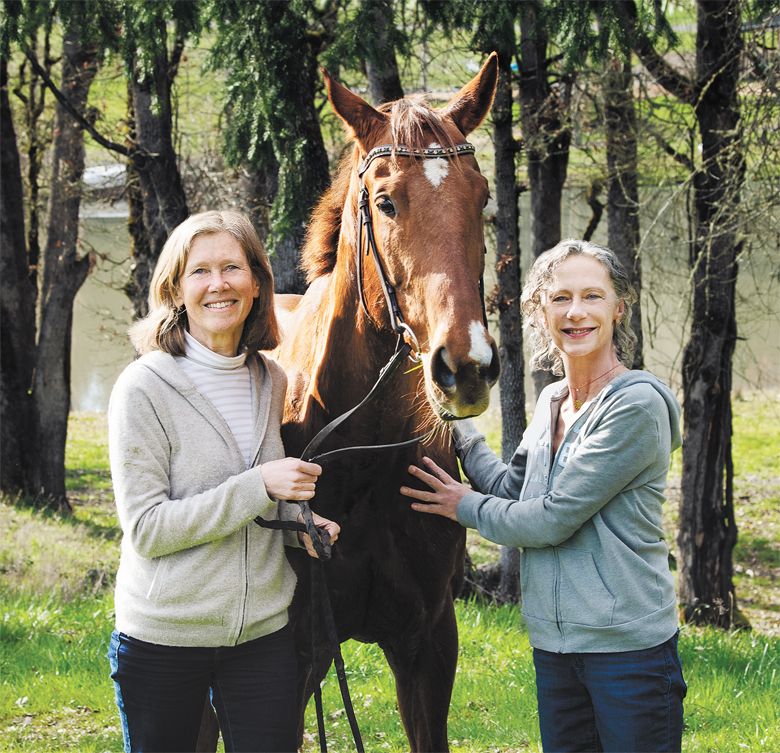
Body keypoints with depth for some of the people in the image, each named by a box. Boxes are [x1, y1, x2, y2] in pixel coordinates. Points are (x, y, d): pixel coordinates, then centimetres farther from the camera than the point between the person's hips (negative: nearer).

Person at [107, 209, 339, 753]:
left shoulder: (272, 382, 5)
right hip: (162, 640, -4)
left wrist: (298, 521, -3)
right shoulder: (144, 388, -12)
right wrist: (259, 487, -23)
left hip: (264, 633, 4)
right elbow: (145, 529, -17)